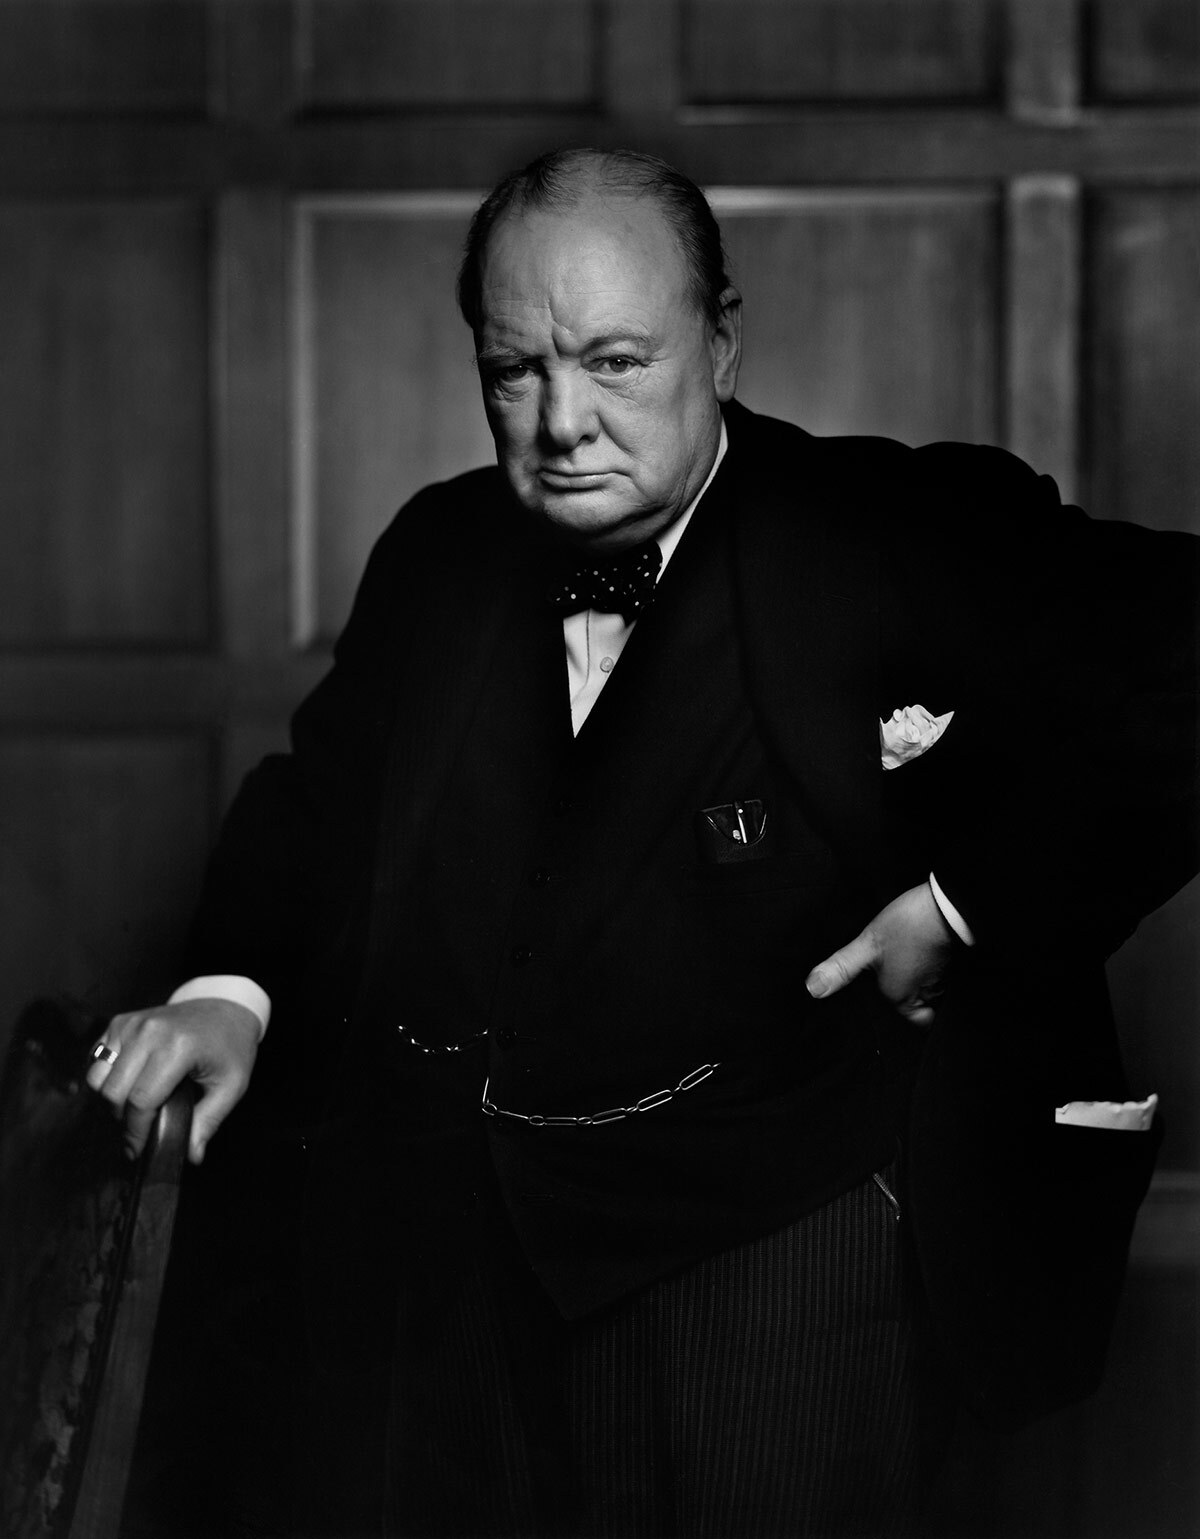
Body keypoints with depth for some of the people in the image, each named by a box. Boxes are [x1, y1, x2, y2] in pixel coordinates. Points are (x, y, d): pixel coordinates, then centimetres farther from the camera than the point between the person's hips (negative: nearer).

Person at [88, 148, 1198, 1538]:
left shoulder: (896, 540, -8)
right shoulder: (439, 553, 9)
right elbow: (319, 787, 17)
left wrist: (969, 906, -15)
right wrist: (233, 989, -2)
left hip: (766, 1232, -4)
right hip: (441, 1245, 5)